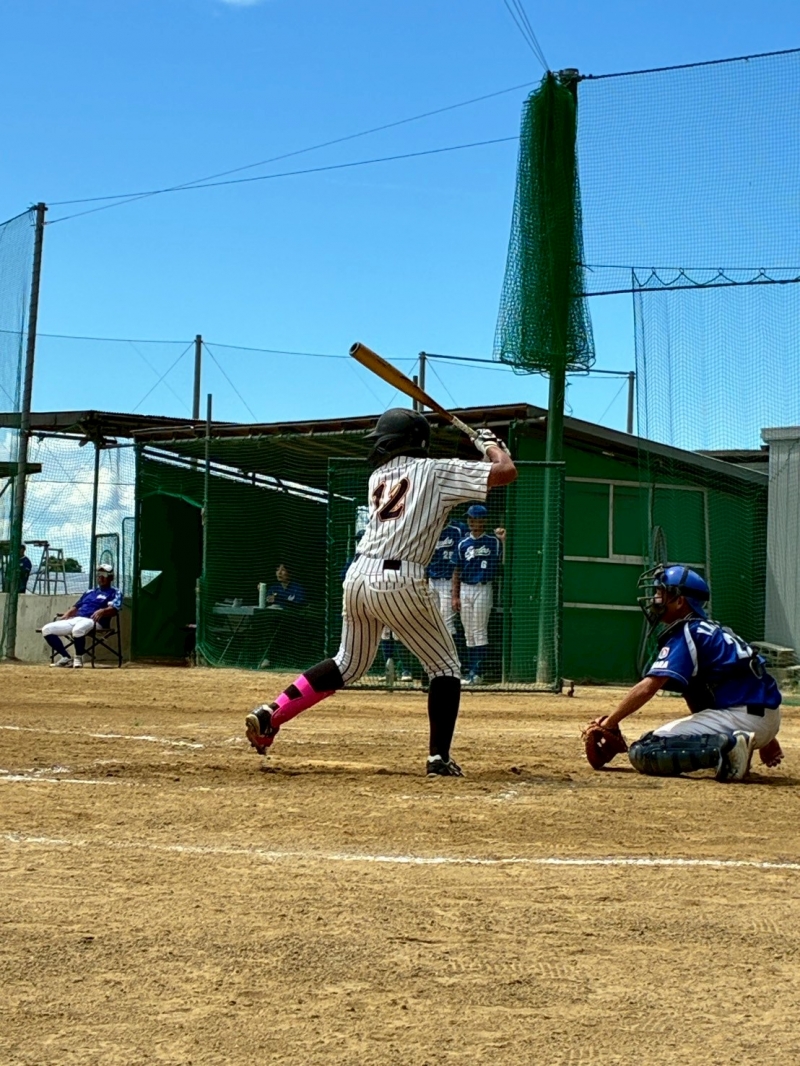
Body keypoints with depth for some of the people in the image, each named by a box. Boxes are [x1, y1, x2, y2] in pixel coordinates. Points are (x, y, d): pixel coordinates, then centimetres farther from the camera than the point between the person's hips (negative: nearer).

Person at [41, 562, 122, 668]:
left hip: (94, 621, -7)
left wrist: (102, 611, -31)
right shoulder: (89, 592, 29)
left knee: (78, 629, -42)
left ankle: (78, 658, -17)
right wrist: (65, 616, 9)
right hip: (75, 619, 7)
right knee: (47, 629, -8)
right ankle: (66, 658, -5)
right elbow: (76, 607, 28)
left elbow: (113, 609, -10)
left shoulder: (115, 593, 8)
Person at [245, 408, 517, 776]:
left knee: (350, 663, 23)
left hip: (358, 576, 6)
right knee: (445, 666, 11)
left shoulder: (378, 477, 19)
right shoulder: (436, 471, 4)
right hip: (400, 581, -5)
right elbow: (507, 471, 1)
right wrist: (491, 445, 21)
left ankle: (270, 715, 15)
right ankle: (439, 757, 4)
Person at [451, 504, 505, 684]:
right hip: (465, 589, 4)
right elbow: (457, 571, 9)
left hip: (483, 589, -4)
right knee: (468, 633, 8)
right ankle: (471, 671, 14)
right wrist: (455, 596, 4)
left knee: (479, 632, -5)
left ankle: (478, 672, -3)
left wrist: (503, 541, -19)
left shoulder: (493, 541, -2)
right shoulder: (463, 543, 7)